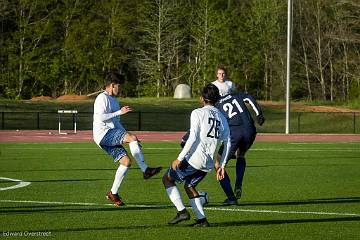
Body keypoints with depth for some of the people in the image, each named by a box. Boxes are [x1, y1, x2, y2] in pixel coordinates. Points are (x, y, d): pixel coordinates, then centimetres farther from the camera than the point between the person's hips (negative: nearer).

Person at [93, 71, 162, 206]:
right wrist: (120, 112, -17)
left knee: (126, 161, 0)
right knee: (132, 138, -26)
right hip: (103, 133, -10)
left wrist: (129, 138, 21)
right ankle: (145, 170, -25)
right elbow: (101, 117, -18)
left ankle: (113, 193, 6)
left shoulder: (114, 100, 26)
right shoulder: (102, 98, -5)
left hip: (111, 137, 10)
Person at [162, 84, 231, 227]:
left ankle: (182, 211, 0)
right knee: (189, 186, 25)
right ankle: (202, 220, 13)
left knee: (167, 179, 11)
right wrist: (222, 166, 18)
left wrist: (179, 159, -13)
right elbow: (227, 143, 12)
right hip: (208, 164, 7)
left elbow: (193, 138, -15)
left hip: (194, 159, -7)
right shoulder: (222, 118, 14)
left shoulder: (197, 113, -5)